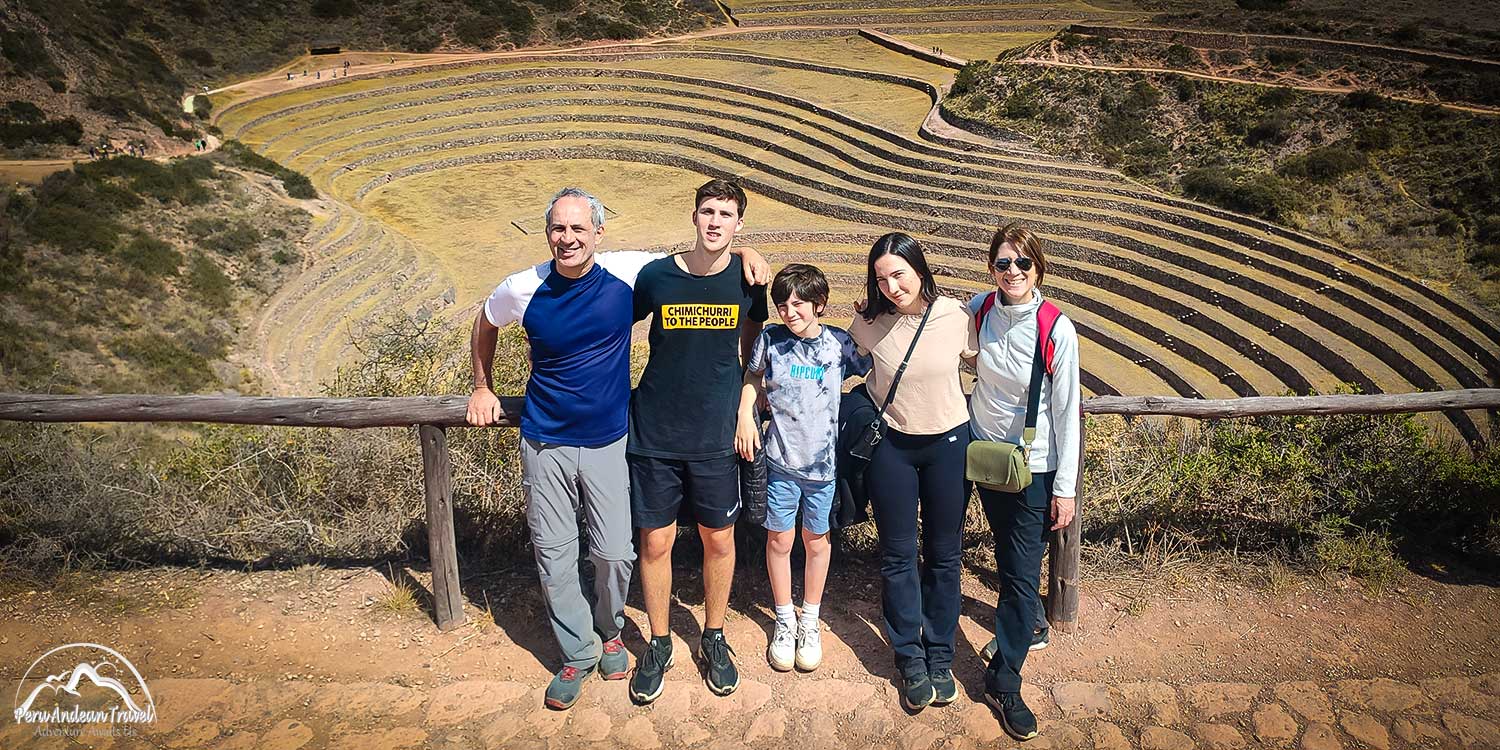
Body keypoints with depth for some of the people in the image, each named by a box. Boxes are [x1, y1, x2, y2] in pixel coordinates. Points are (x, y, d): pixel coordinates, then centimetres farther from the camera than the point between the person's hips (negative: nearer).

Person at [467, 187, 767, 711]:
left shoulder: (628, 273, -11)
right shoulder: (522, 289, -9)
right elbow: (485, 325, 14)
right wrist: (482, 388, 15)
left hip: (609, 440, 0)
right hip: (545, 443, 1)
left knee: (615, 553, 4)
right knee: (554, 554, 6)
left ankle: (609, 632, 35)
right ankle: (578, 653, 27)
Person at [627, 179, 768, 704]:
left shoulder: (748, 279, -3)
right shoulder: (655, 275, -7)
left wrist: (746, 395, 2)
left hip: (716, 435, 1)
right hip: (654, 435, -1)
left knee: (719, 540, 12)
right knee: (655, 543, 8)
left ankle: (713, 639, 35)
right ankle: (658, 644, 29)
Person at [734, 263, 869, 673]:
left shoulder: (839, 343, -7)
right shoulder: (770, 339, -5)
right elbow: (752, 377, 11)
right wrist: (745, 416, -1)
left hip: (823, 460, 0)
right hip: (780, 458, 0)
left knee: (816, 540, 15)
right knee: (779, 540, 10)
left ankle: (810, 620, 34)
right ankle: (785, 620, 31)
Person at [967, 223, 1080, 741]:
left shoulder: (1056, 329, -18)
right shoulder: (979, 310, -7)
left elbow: (1067, 411, -13)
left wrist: (1065, 488, -11)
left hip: (1034, 467, -4)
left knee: (1022, 573, 1)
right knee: (1008, 556, 22)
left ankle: (1003, 680, 15)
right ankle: (1028, 624, 48)